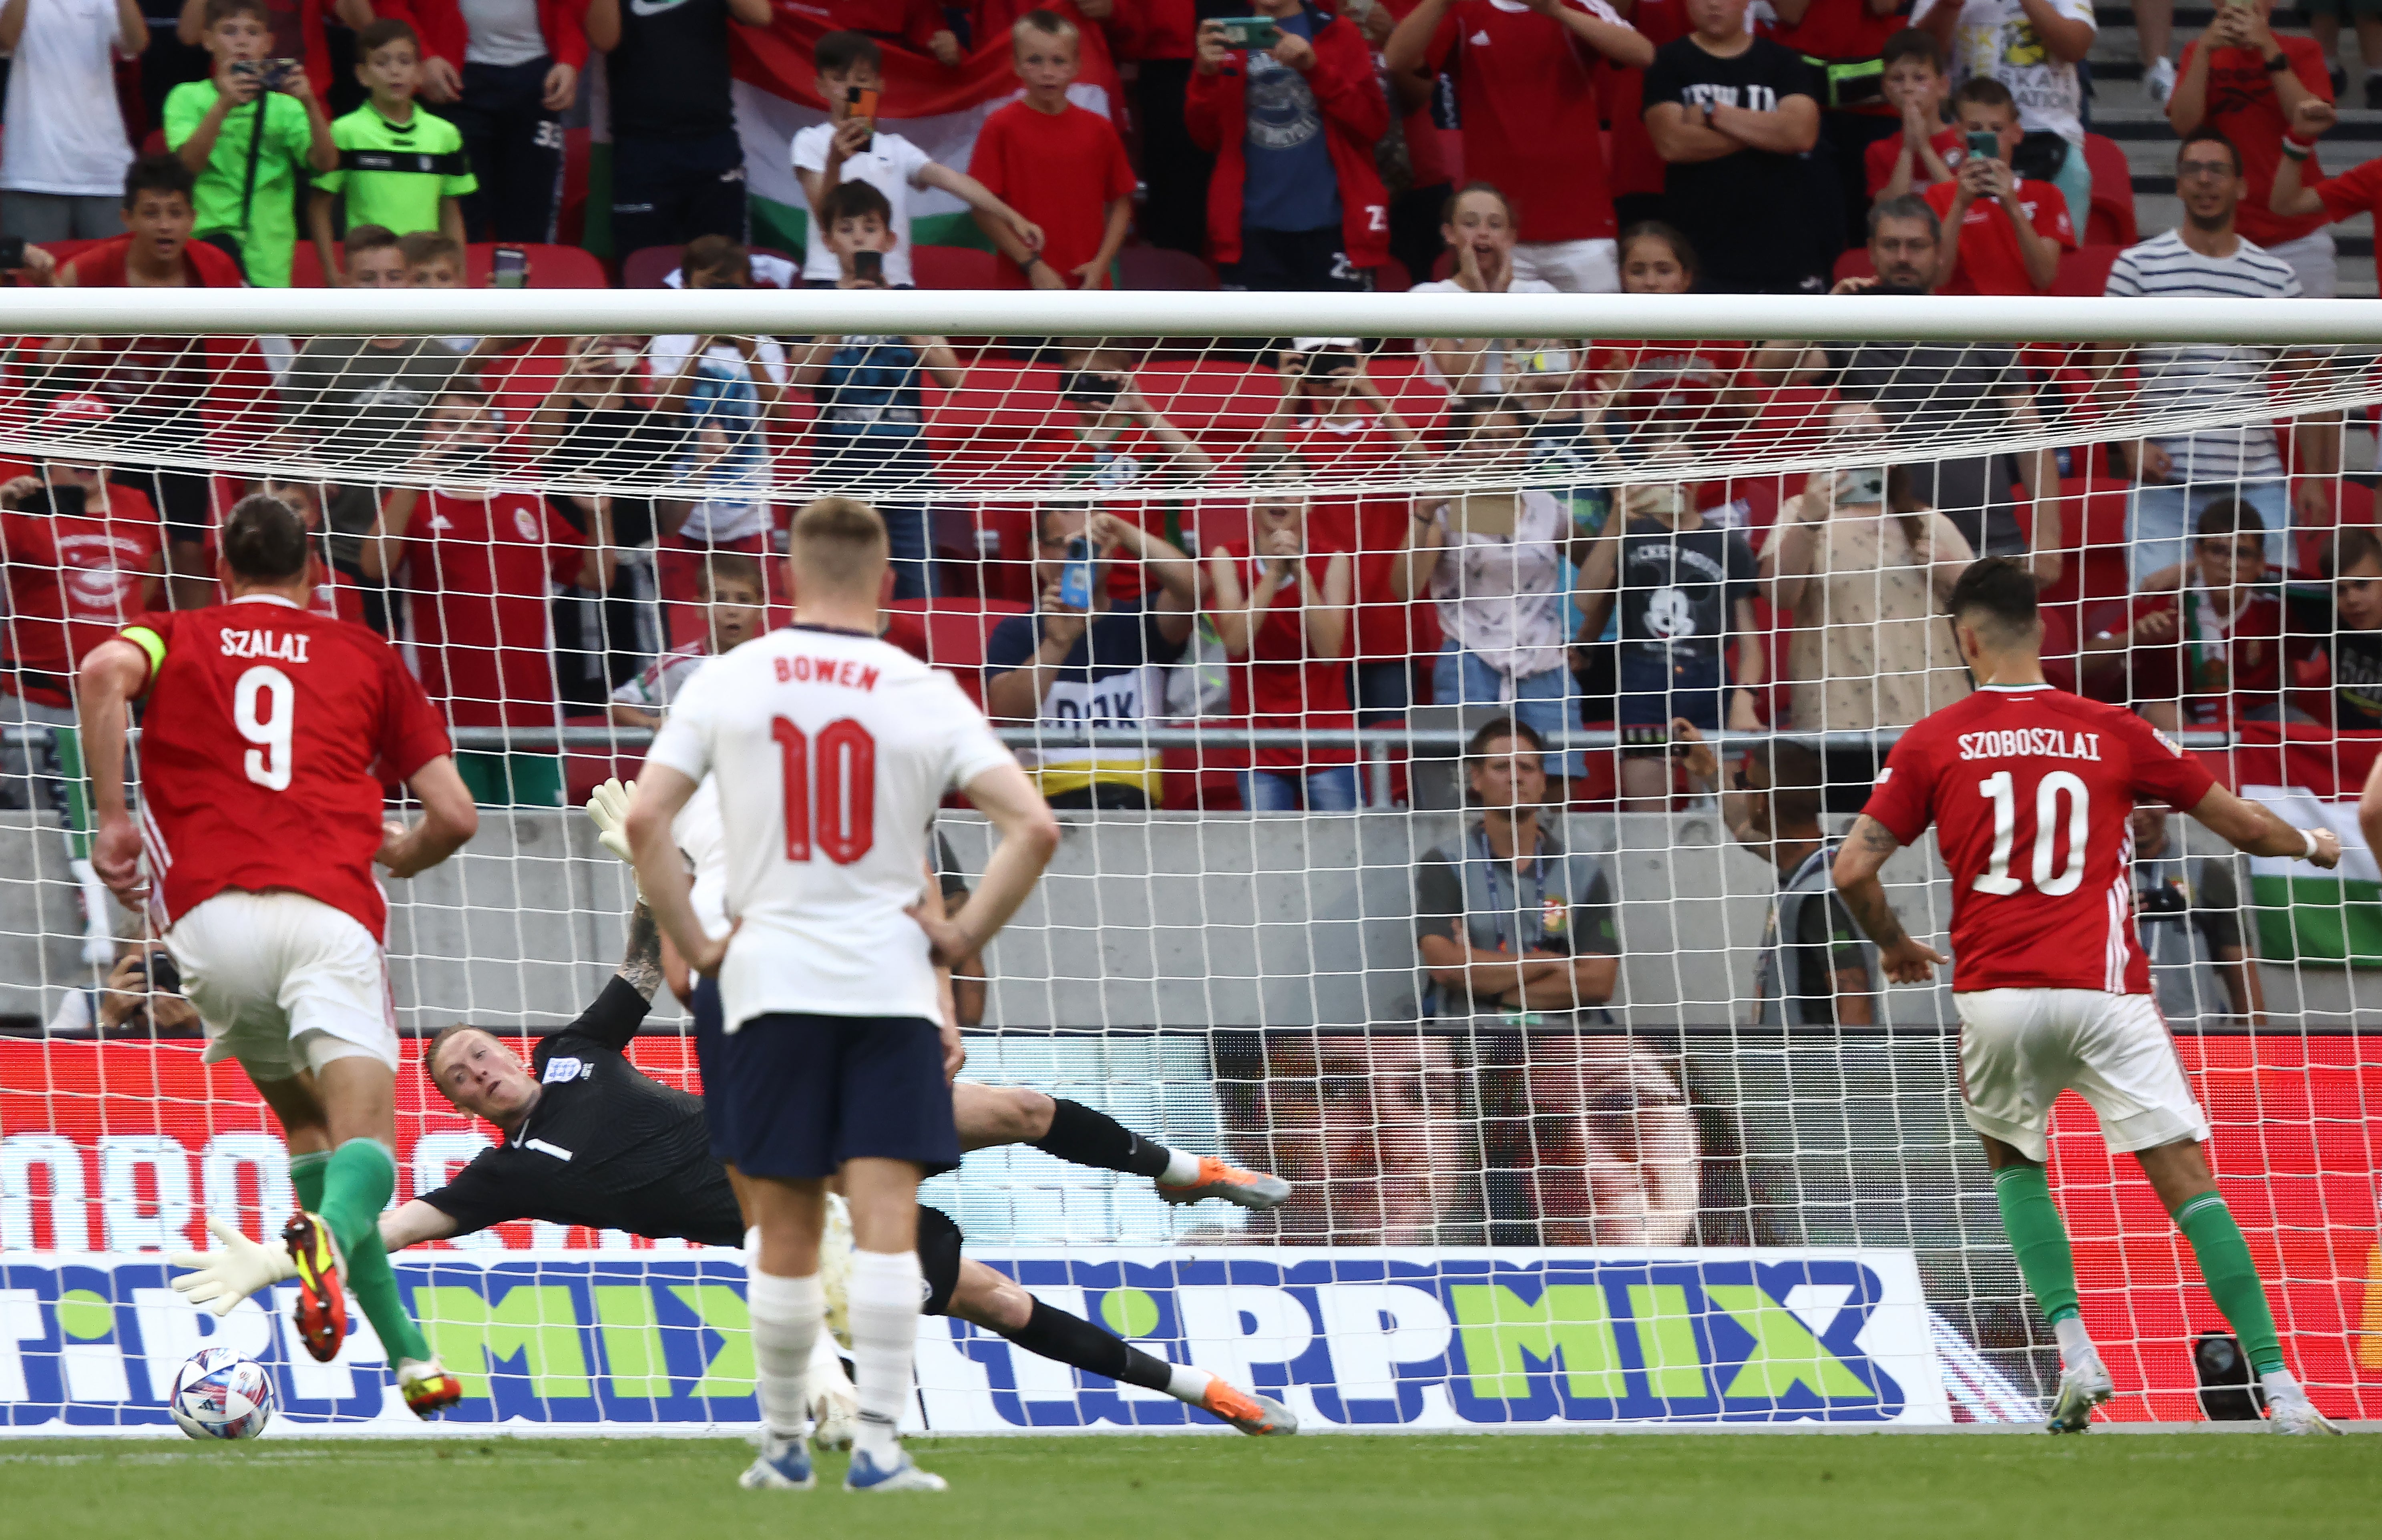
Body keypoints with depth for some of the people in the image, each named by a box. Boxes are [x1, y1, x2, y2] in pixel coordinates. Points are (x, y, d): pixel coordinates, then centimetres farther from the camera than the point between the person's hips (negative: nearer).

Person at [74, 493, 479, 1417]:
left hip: (211, 914, 1)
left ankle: (405, 1350, 15)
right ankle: (333, 1235, -47)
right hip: (332, 912, -1)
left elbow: (106, 671, -4)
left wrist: (113, 821, 2)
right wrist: (400, 854, 42)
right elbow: (454, 817, 20)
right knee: (363, 1142, -10)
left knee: (306, 1122, 21)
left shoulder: (177, 638, 22)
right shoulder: (368, 658, 23)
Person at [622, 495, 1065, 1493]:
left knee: (786, 1228, 10)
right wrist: (962, 938, 1)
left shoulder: (728, 682, 1)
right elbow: (1034, 827, -8)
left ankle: (783, 1445, 17)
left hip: (770, 977, 1)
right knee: (887, 1216, -5)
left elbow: (644, 819, -2)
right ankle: (878, 1447, -12)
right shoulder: (925, 697, -1)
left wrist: (693, 944, 6)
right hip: (891, 981, -1)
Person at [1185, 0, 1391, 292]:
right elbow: (1205, 137, 8)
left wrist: (1315, 68, -17)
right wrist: (1205, 76, -10)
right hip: (1255, 229, 2)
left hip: (1330, 226, -2)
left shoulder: (1338, 34, 6)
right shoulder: (1223, 37, 12)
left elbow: (1373, 123, -3)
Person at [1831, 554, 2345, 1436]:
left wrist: (1894, 945, 21)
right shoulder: (2111, 734, 7)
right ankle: (2278, 1385, -12)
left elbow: (1853, 871, 1)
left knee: (2013, 1163, 24)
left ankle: (2073, 1347, 3)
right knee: (2187, 1180, -2)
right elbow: (2237, 822, 16)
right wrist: (2312, 847, 37)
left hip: (1996, 995, 0)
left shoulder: (1931, 745, 5)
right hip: (2106, 991, 0)